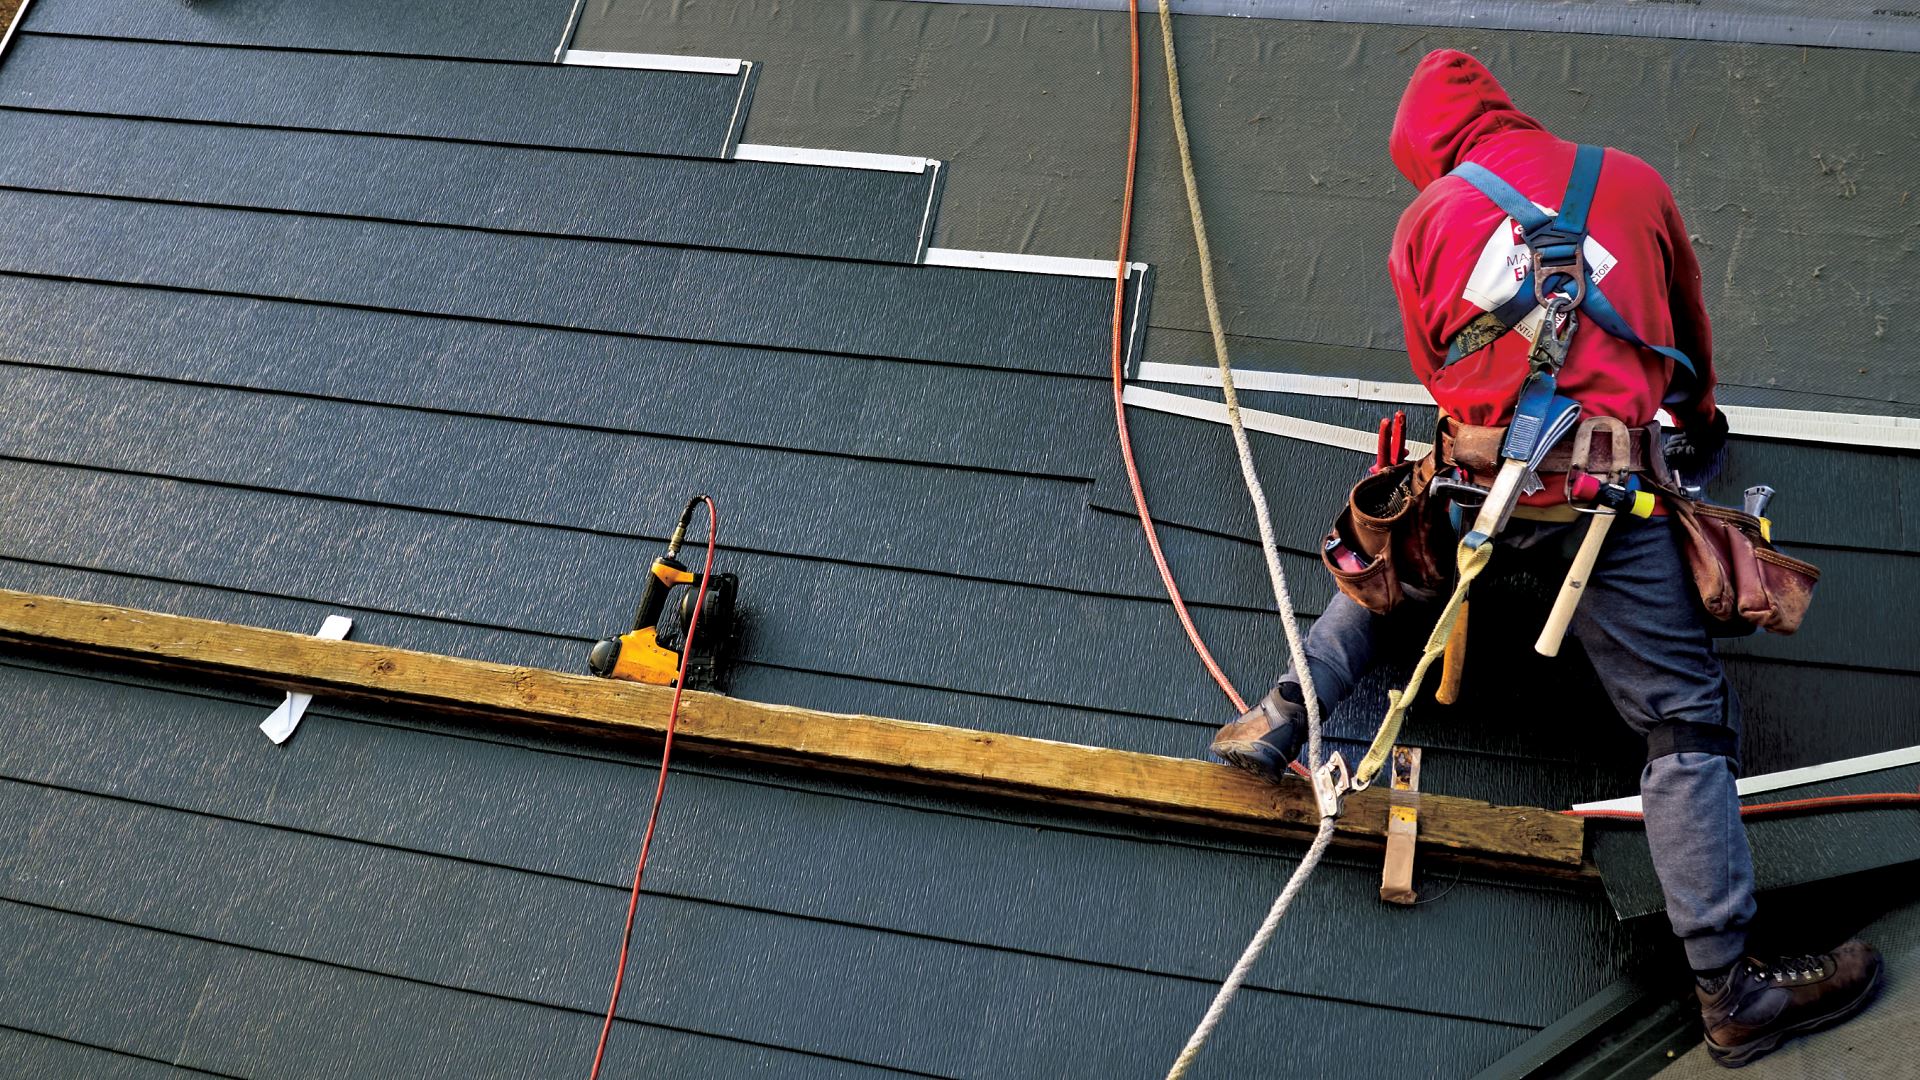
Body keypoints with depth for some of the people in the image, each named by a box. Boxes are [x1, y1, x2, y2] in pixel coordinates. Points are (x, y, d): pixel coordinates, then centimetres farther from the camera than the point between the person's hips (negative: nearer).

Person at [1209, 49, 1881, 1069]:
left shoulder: (1424, 221, 11)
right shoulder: (1632, 180, 12)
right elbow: (1691, 327, 26)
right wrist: (1696, 407, 46)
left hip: (1480, 483, 2)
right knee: (1684, 719, 5)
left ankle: (1281, 716, 26)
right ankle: (1730, 989, 7)